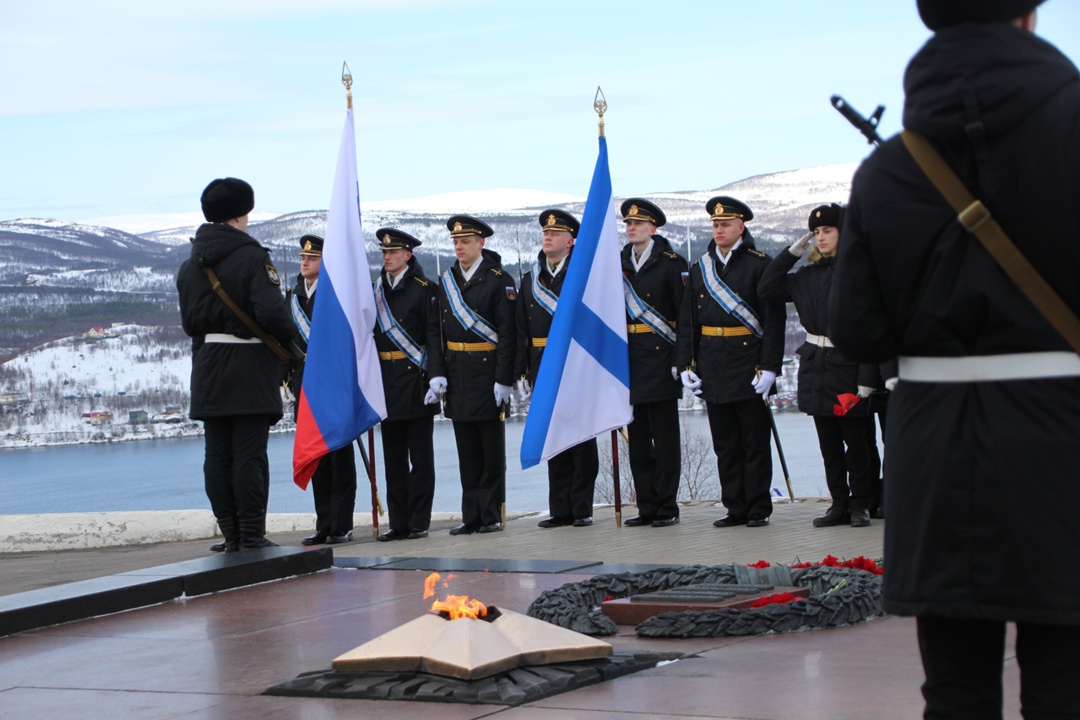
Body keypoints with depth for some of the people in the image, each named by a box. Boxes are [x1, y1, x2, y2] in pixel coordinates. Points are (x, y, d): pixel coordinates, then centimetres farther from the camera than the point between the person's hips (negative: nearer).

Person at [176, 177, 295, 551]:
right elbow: (271, 313, -20)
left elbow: (188, 322, 12)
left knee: (217, 454, 7)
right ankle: (251, 536, -5)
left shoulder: (190, 265, 10)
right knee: (250, 454, -4)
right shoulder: (253, 257, -10)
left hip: (209, 370, 6)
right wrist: (290, 339, -3)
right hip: (251, 369, -6)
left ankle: (231, 535, 9)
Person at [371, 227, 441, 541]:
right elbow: (371, 333, 16)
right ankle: (398, 523, 11)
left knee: (420, 455, 0)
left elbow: (434, 335, -10)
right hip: (387, 382, 6)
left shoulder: (424, 289, -4)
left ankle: (419, 522, 3)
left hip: (415, 379, -6)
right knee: (393, 456, 7)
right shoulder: (377, 290, 13)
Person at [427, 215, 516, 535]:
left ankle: (492, 516, 7)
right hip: (456, 374, 5)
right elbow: (437, 331, 8)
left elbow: (507, 332, -9)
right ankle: (471, 517, 12)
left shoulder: (499, 280, -5)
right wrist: (437, 373, -2)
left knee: (492, 449, 1)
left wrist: (504, 379, -15)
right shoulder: (446, 281, 11)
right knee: (467, 450, 8)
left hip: (488, 371, -5)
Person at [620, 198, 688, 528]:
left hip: (660, 358, -5)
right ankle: (647, 507, 12)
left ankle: (667, 507, 2)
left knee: (665, 437, -2)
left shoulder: (671, 263, -4)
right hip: (629, 361, 5)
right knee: (638, 438, 7)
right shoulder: (618, 263, 12)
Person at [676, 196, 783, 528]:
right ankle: (736, 509, 14)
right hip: (713, 369, 5)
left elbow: (773, 320, -7)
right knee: (725, 444, 8)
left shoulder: (760, 265, -3)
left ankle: (759, 509, 7)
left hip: (749, 367, -5)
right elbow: (687, 321, 12)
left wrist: (769, 367, -14)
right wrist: (687, 365, 3)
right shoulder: (699, 268, 12)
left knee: (755, 442, 1)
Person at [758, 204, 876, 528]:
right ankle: (840, 504, 17)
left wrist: (867, 378, -18)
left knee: (856, 442, 2)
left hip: (848, 366, -6)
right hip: (815, 367, 6)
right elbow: (766, 289, 10)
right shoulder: (809, 275, 10)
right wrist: (793, 252, 4)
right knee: (829, 444, 10)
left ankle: (860, 504, 12)